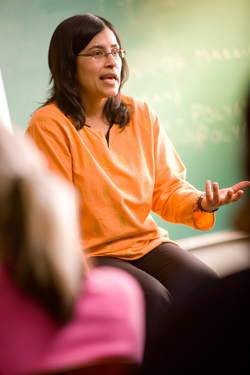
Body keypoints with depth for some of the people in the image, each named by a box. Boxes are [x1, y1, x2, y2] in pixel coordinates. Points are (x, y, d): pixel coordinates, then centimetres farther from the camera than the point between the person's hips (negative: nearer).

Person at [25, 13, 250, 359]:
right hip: (88, 254, -4)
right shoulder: (49, 126, -9)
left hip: (148, 242, 5)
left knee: (206, 288, -21)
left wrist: (200, 203, -15)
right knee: (154, 302, -29)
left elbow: (168, 189, 6)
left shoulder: (142, 115, 7)